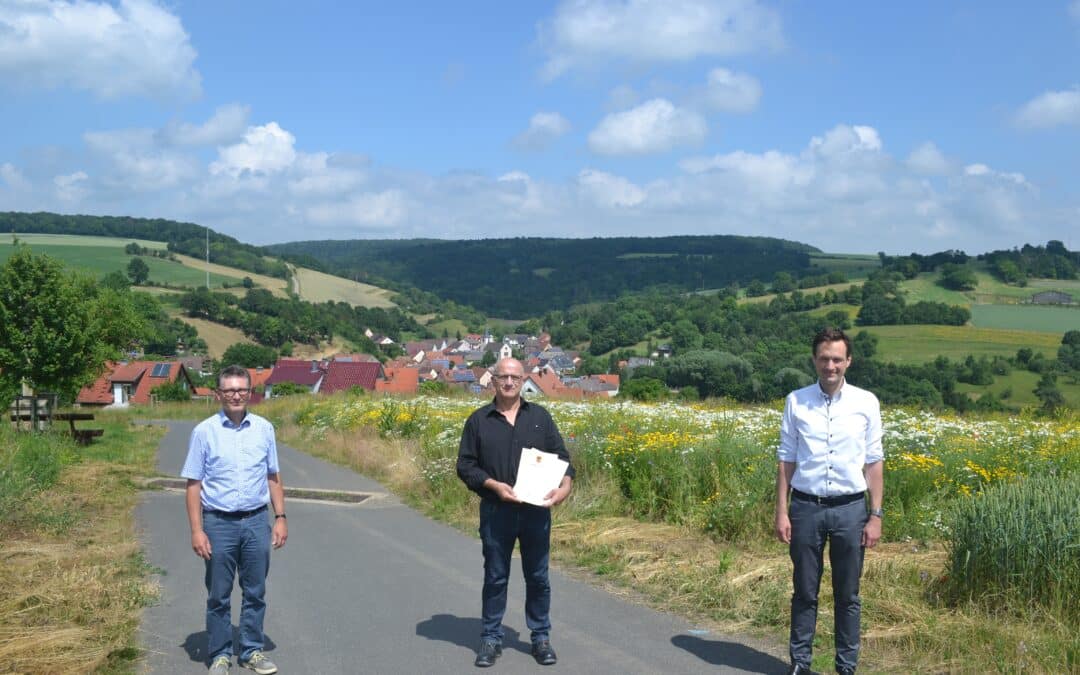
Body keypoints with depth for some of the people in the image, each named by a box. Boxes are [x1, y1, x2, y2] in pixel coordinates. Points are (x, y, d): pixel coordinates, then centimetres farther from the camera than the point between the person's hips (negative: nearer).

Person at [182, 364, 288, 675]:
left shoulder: (264, 428, 4)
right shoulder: (204, 432, -4)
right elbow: (193, 484, -3)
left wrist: (280, 518, 5)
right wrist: (196, 530, -8)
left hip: (257, 522, 2)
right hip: (219, 523, -2)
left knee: (255, 592, 10)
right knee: (218, 596, 7)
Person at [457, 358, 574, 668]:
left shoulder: (540, 417, 6)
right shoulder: (479, 420, 2)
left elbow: (561, 456, 4)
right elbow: (465, 466, 0)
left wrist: (565, 485, -15)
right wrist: (493, 485, -15)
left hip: (536, 510, 1)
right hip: (496, 511, -1)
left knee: (538, 576, 9)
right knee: (495, 577, 9)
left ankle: (541, 637, 22)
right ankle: (491, 638, 20)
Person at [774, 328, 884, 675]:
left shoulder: (866, 403, 0)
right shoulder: (796, 401, 1)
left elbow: (874, 463, 3)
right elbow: (786, 460, 4)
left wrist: (876, 516, 0)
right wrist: (781, 513, 0)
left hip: (850, 508, 0)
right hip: (806, 507, 0)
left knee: (847, 594, 9)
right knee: (804, 591, 9)